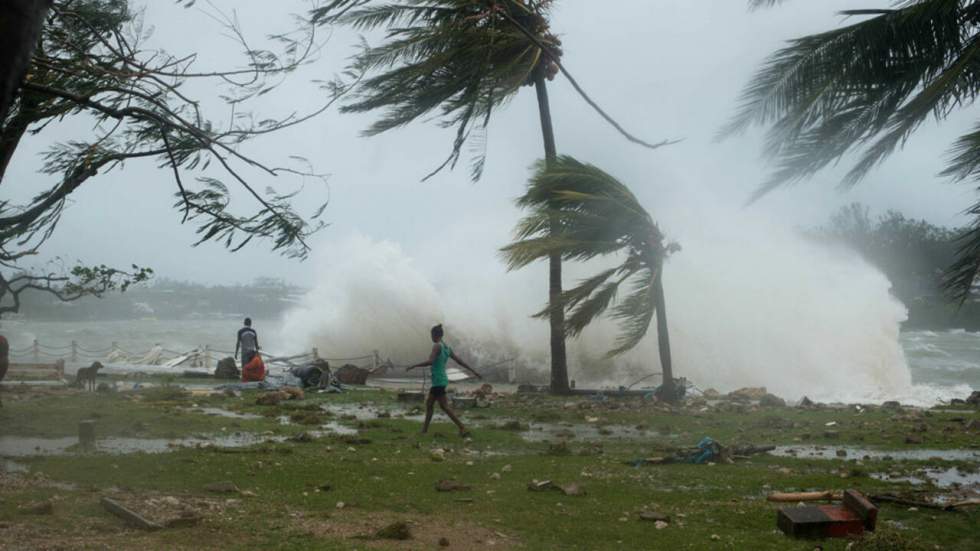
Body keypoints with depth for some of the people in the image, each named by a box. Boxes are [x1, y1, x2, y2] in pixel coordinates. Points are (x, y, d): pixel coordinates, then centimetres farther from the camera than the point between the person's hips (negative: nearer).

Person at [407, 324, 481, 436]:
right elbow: (460, 361, 13)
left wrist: (414, 366, -17)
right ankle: (425, 429, 23)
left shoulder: (437, 346, -13)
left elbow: (430, 361, -25)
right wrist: (474, 372, 17)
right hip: (442, 380, 9)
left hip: (438, 381, -9)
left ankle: (463, 429, -11)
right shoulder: (447, 348, 12)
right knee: (429, 403, 17)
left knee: (444, 406, -7)